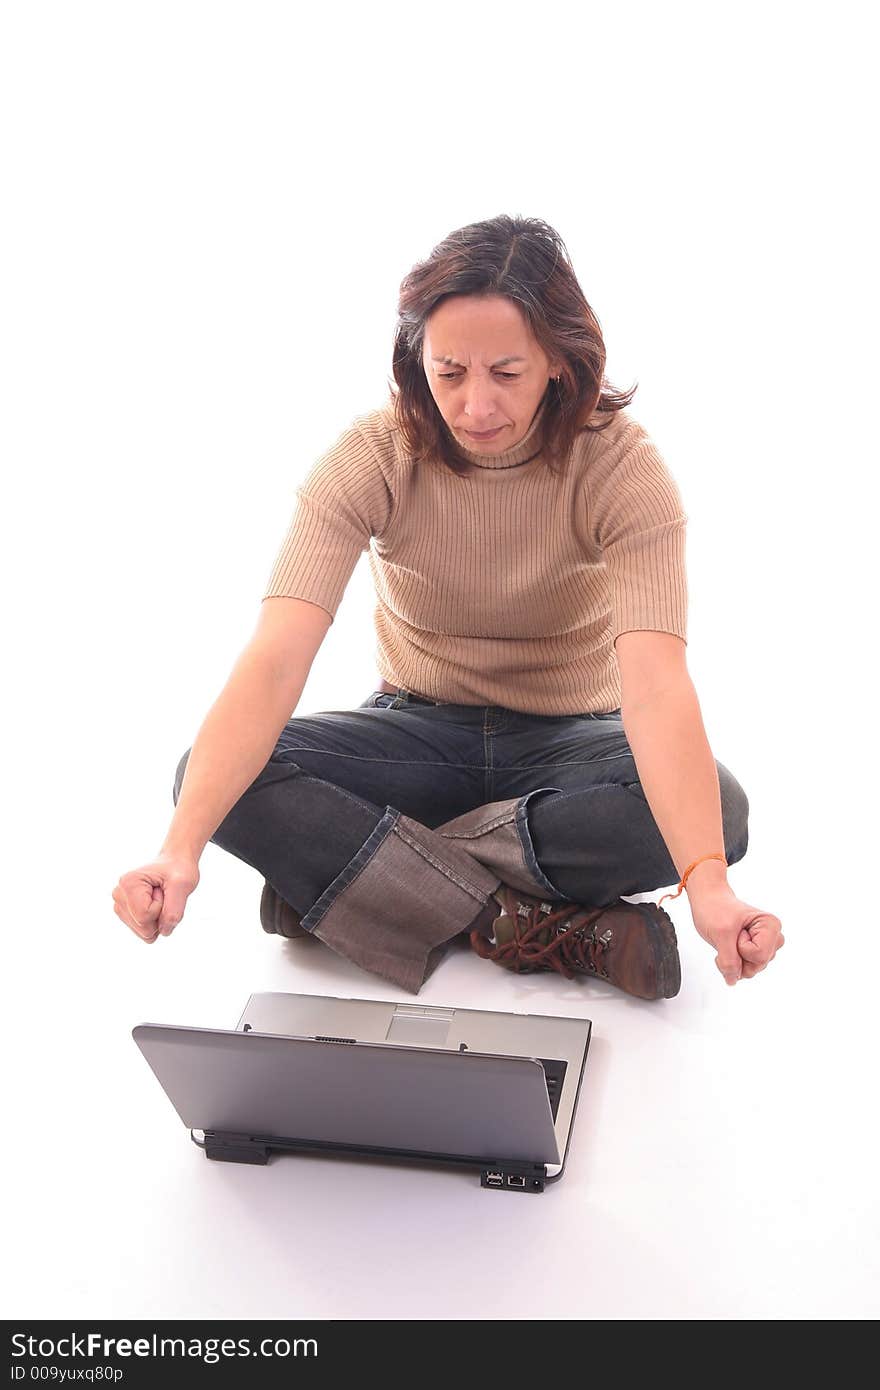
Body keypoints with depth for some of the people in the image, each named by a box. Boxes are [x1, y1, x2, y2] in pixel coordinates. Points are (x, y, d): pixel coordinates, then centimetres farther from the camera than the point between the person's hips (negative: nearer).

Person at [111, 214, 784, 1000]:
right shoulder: (371, 457, -18)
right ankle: (532, 926, -25)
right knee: (217, 776, -25)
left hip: (566, 740, 0)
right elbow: (275, 662, -29)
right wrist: (181, 848, -43)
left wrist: (708, 884, -49)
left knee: (718, 807, -32)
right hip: (420, 730, 1)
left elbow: (656, 683, -34)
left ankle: (337, 874, -24)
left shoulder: (621, 465, -20)